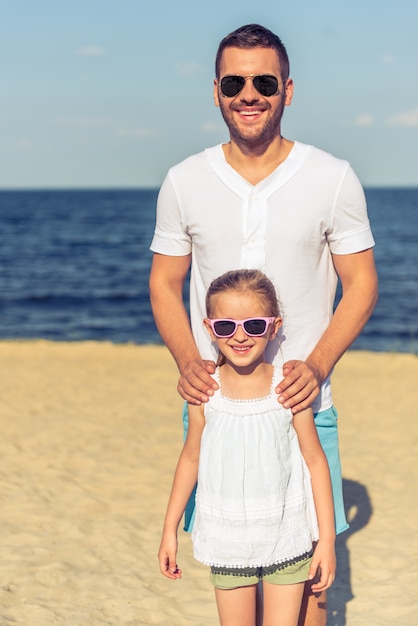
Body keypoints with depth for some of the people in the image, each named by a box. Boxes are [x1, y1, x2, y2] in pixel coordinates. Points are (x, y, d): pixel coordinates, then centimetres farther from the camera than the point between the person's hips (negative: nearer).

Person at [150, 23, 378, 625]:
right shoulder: (184, 182, 1)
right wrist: (188, 361, -10)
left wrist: (316, 365, -15)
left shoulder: (333, 179, -3)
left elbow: (361, 284, 1)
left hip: (302, 402, -1)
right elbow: (165, 283, 8)